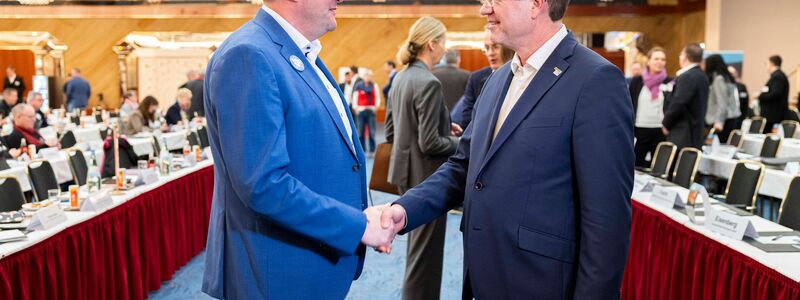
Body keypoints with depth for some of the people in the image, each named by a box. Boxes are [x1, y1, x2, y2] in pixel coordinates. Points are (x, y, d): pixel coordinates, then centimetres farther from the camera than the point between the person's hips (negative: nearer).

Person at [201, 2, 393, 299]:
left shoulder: (303, 55, 9)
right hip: (282, 273, -8)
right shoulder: (249, 55, -20)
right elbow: (262, 183, -26)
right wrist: (359, 226, -19)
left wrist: (364, 218, 6)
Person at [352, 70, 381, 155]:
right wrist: (355, 108, -3)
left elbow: (377, 97, 11)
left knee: (371, 131, -4)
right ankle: (362, 149, 7)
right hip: (361, 110, -1)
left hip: (371, 110, 1)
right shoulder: (358, 86, 3)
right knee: (361, 131, 0)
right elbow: (355, 98, 5)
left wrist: (376, 106, -2)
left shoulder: (374, 85, 8)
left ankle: (372, 149, 2)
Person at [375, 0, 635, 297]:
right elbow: (464, 166, 10)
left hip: (541, 284, -7)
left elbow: (606, 216, -17)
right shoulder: (498, 79, 10)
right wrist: (405, 208, -5)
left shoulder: (595, 80, -15)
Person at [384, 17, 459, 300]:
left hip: (406, 171, 9)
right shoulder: (429, 83, -20)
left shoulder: (401, 77, 7)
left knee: (417, 244, 23)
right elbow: (430, 144, -23)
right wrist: (462, 143, -6)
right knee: (426, 248, 4)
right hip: (426, 175, -9)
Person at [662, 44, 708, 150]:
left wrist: (666, 124, -7)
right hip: (695, 133, 9)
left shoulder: (687, 77, -17)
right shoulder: (702, 76, 12)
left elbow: (678, 104, -20)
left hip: (683, 135, -9)